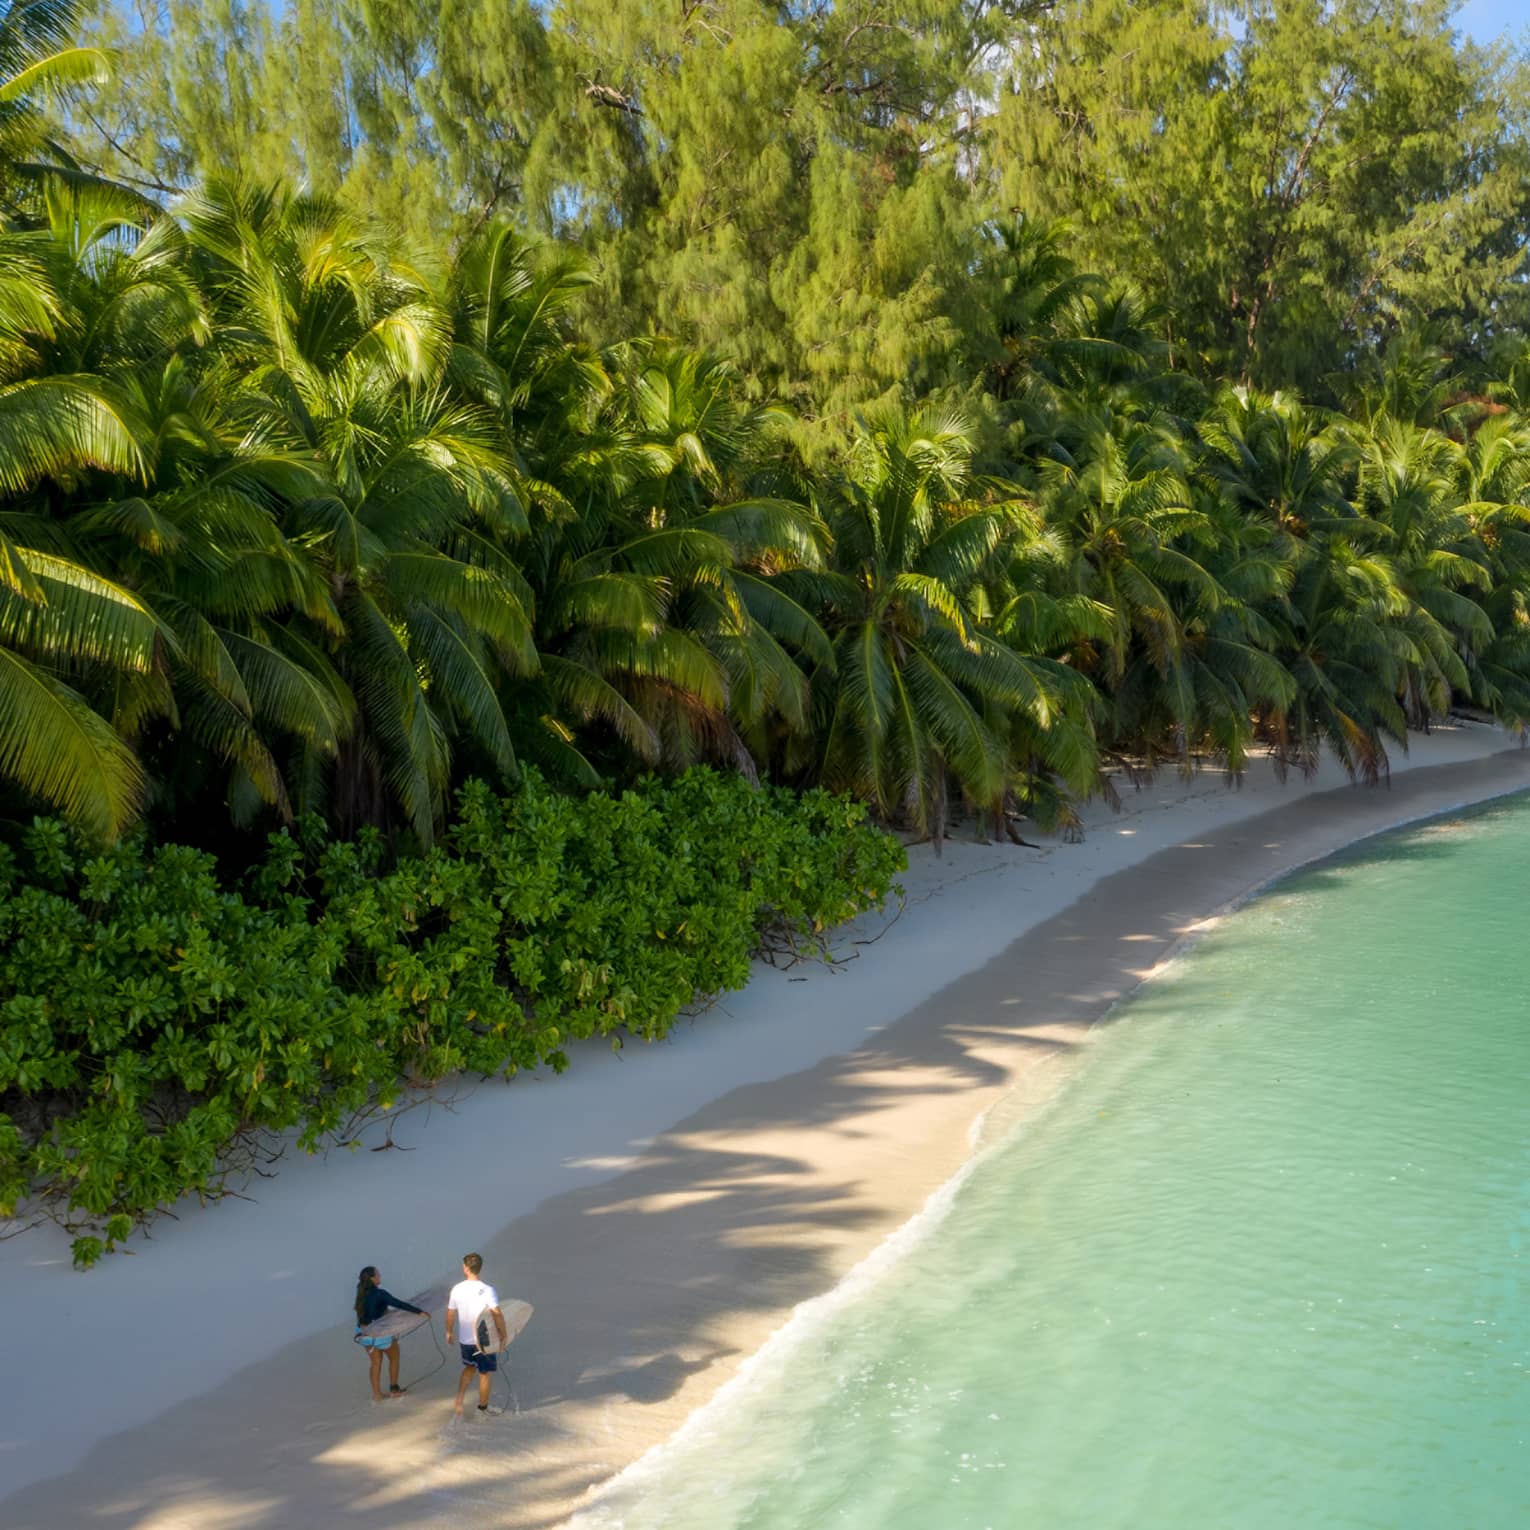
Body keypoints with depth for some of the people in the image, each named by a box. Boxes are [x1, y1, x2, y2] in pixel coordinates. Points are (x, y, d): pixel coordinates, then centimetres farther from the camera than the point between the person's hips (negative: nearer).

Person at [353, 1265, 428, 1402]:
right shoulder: (379, 1294, -24)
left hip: (364, 1332, 6)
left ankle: (376, 1394, 23)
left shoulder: (362, 1293, -3)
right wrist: (419, 1311, -28)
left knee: (376, 1362, 20)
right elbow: (400, 1304, -29)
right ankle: (394, 1389, 28)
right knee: (394, 1358, 19)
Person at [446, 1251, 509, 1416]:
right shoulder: (487, 1291, -19)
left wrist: (449, 1332, 18)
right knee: (485, 1374, 14)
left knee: (469, 1367, 27)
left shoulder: (457, 1289, -7)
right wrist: (503, 1335, -15)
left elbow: (450, 1314, 2)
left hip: (464, 1339, 4)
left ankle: (458, 1401, 14)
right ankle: (483, 1408, 27)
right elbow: (497, 1314, -27)